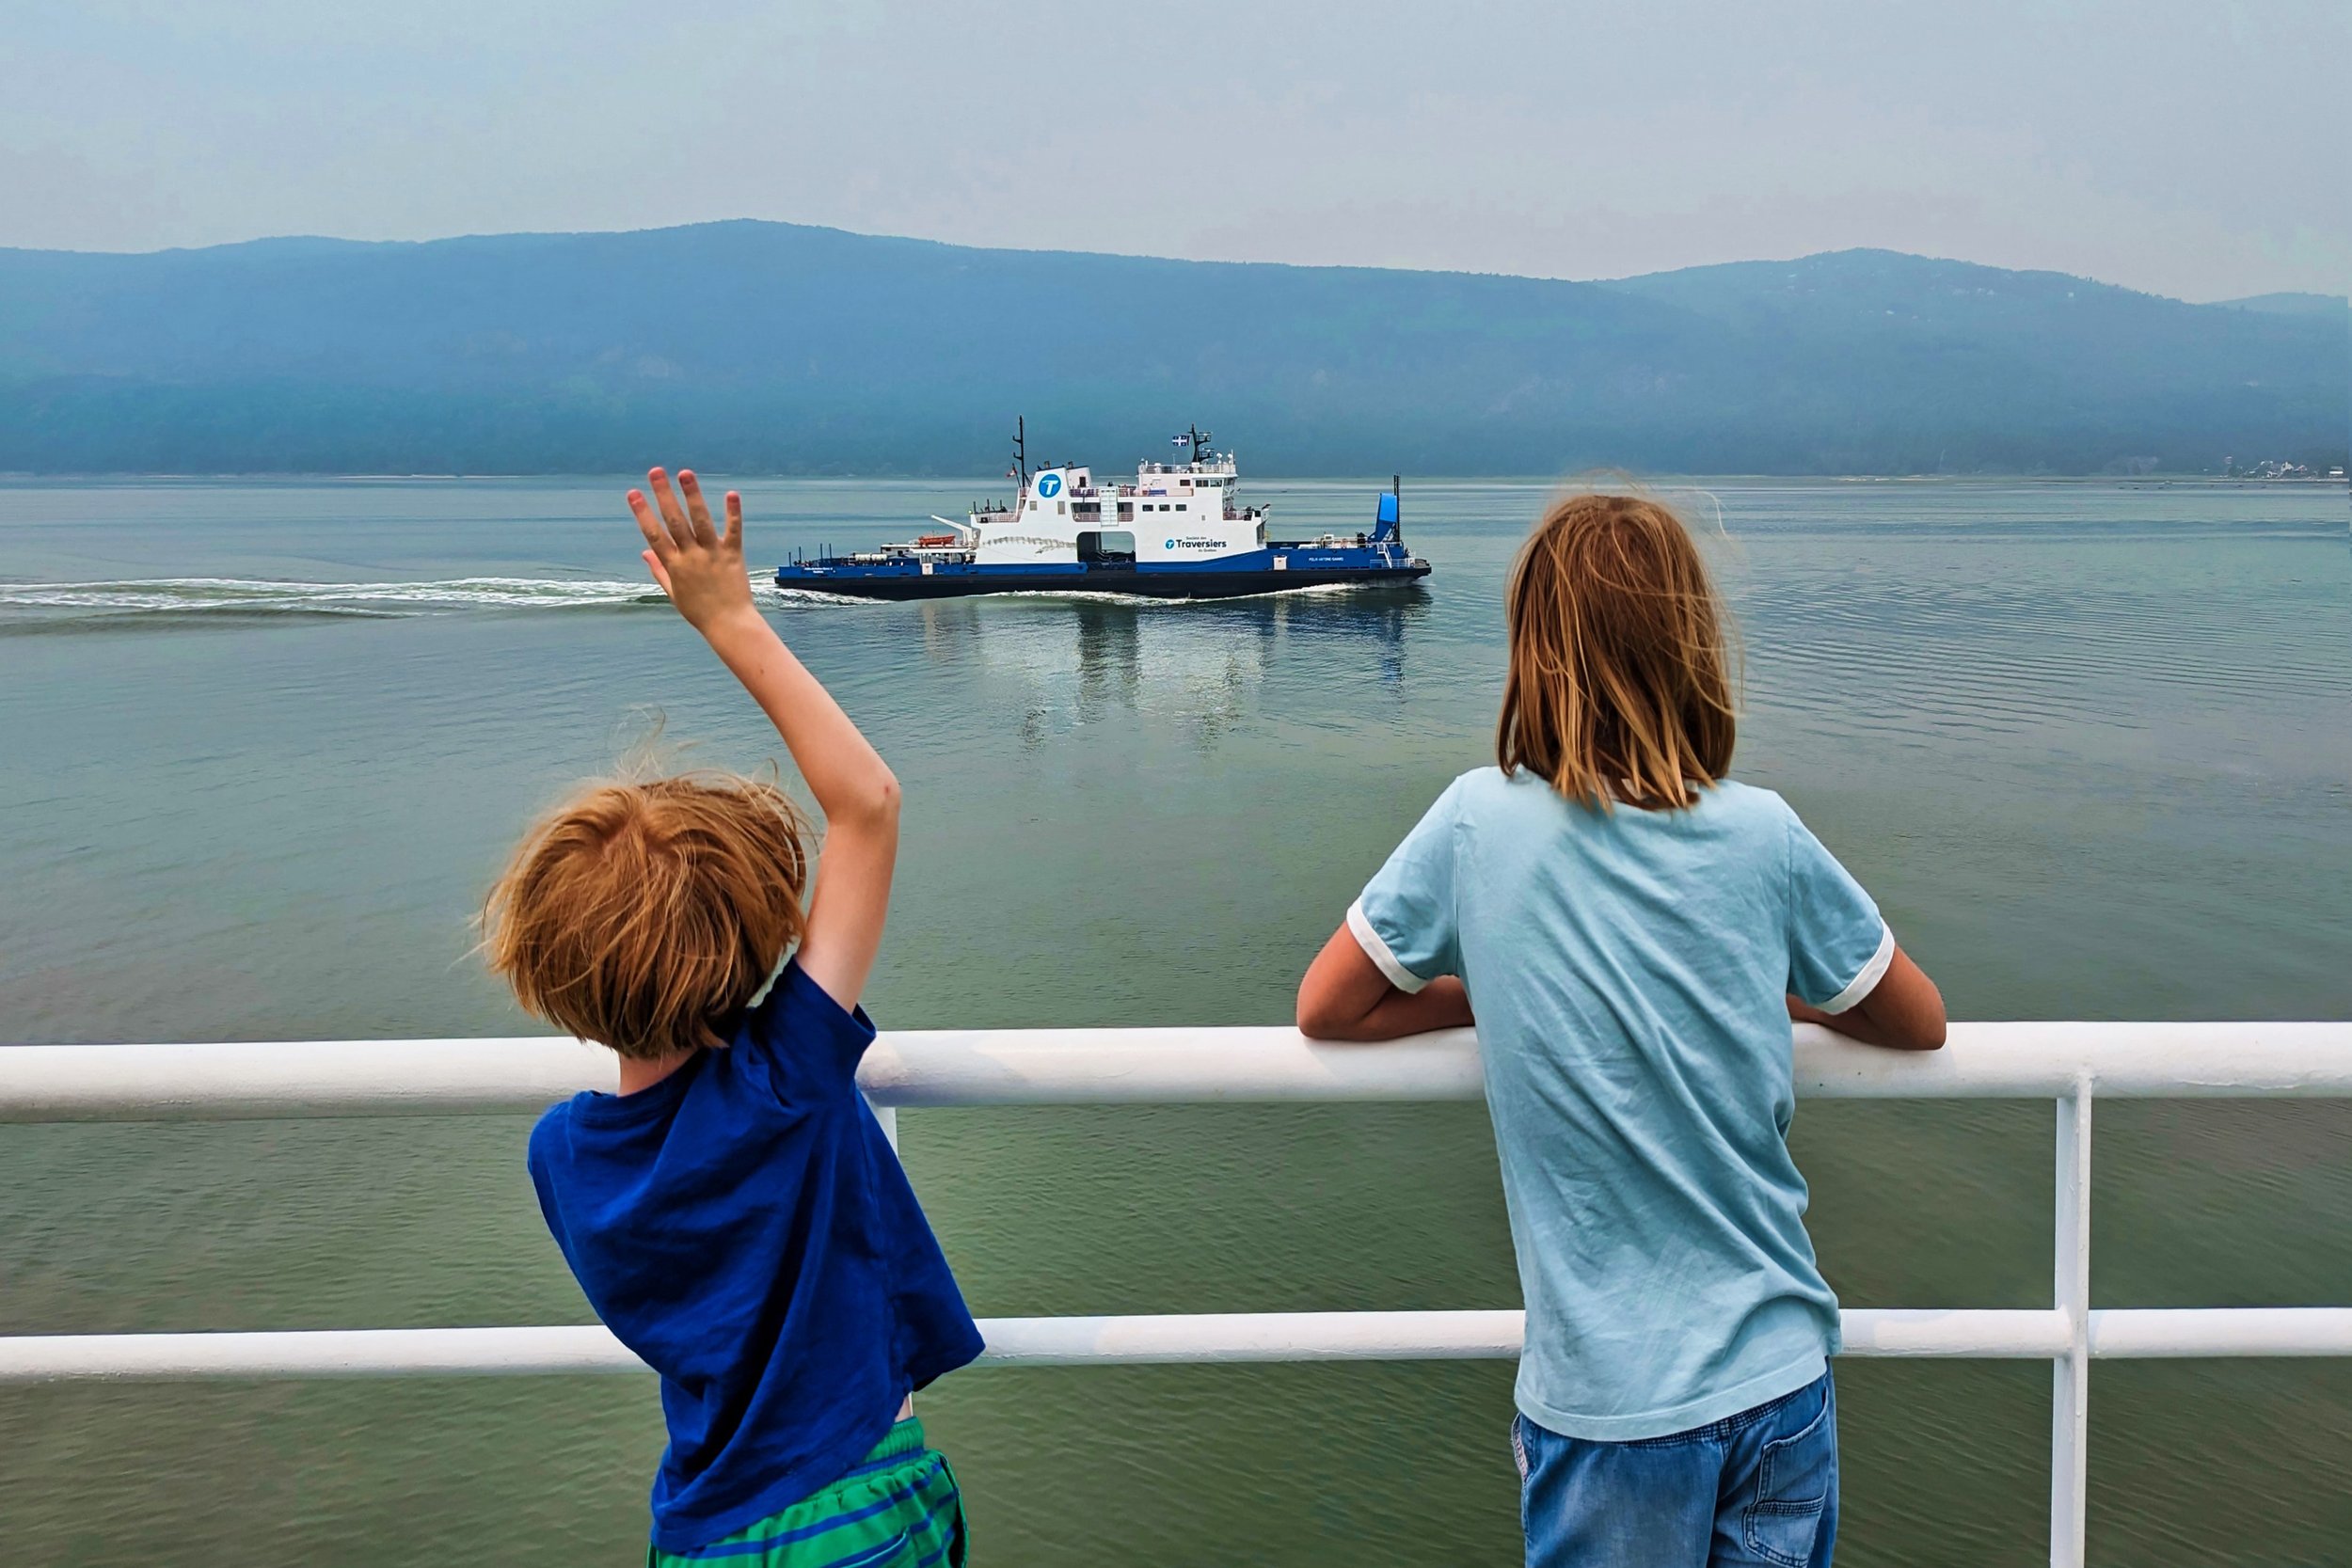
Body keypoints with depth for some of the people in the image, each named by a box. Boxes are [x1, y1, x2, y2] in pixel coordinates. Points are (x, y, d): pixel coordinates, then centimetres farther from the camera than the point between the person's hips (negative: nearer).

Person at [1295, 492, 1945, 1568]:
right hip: (1779, 1377, 2)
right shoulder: (1765, 835, -7)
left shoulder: (1479, 822, -12)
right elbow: (1919, 1023, 8)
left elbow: (1324, 1010, -1)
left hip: (1606, 1406, -2)